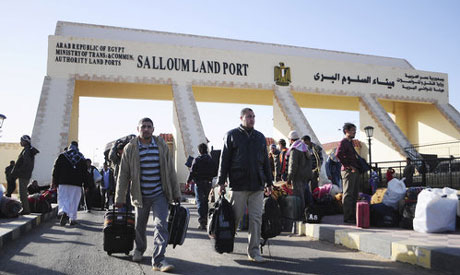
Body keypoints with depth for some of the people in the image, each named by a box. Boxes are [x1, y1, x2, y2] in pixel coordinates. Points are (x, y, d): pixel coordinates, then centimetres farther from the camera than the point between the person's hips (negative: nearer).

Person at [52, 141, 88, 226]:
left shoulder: (62, 155, 7)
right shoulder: (81, 158, 9)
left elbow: (56, 170, 5)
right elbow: (85, 173, 8)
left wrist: (54, 182, 9)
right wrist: (86, 185, 10)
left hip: (63, 182, 0)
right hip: (77, 184, 1)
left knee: (63, 199, 1)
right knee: (74, 201, 7)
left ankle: (63, 212, -26)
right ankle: (73, 219, 8)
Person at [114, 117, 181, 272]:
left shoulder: (162, 146, 1)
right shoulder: (130, 149, -2)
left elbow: (170, 171, 6)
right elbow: (123, 175, 0)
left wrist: (176, 193, 6)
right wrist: (120, 198, 0)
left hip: (160, 194, 0)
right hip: (140, 195, 1)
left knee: (161, 225, -11)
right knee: (140, 226, 14)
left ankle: (158, 260, -10)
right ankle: (139, 249, 41)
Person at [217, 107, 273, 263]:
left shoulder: (260, 137, 16)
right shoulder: (232, 135, 4)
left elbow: (266, 161, 19)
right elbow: (224, 160, 1)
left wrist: (268, 183, 16)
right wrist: (221, 182, -4)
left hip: (257, 185, 4)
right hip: (238, 184, -3)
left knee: (256, 218, 1)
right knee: (235, 217, 4)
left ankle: (253, 251, 9)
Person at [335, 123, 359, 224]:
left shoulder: (351, 142, 20)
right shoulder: (343, 142, -10)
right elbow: (338, 155, -25)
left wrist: (357, 167, 15)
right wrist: (348, 166, -21)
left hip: (354, 171, 9)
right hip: (348, 171, -9)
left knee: (354, 195, 12)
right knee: (348, 194, -6)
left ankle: (353, 216, 19)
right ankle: (347, 217, -2)